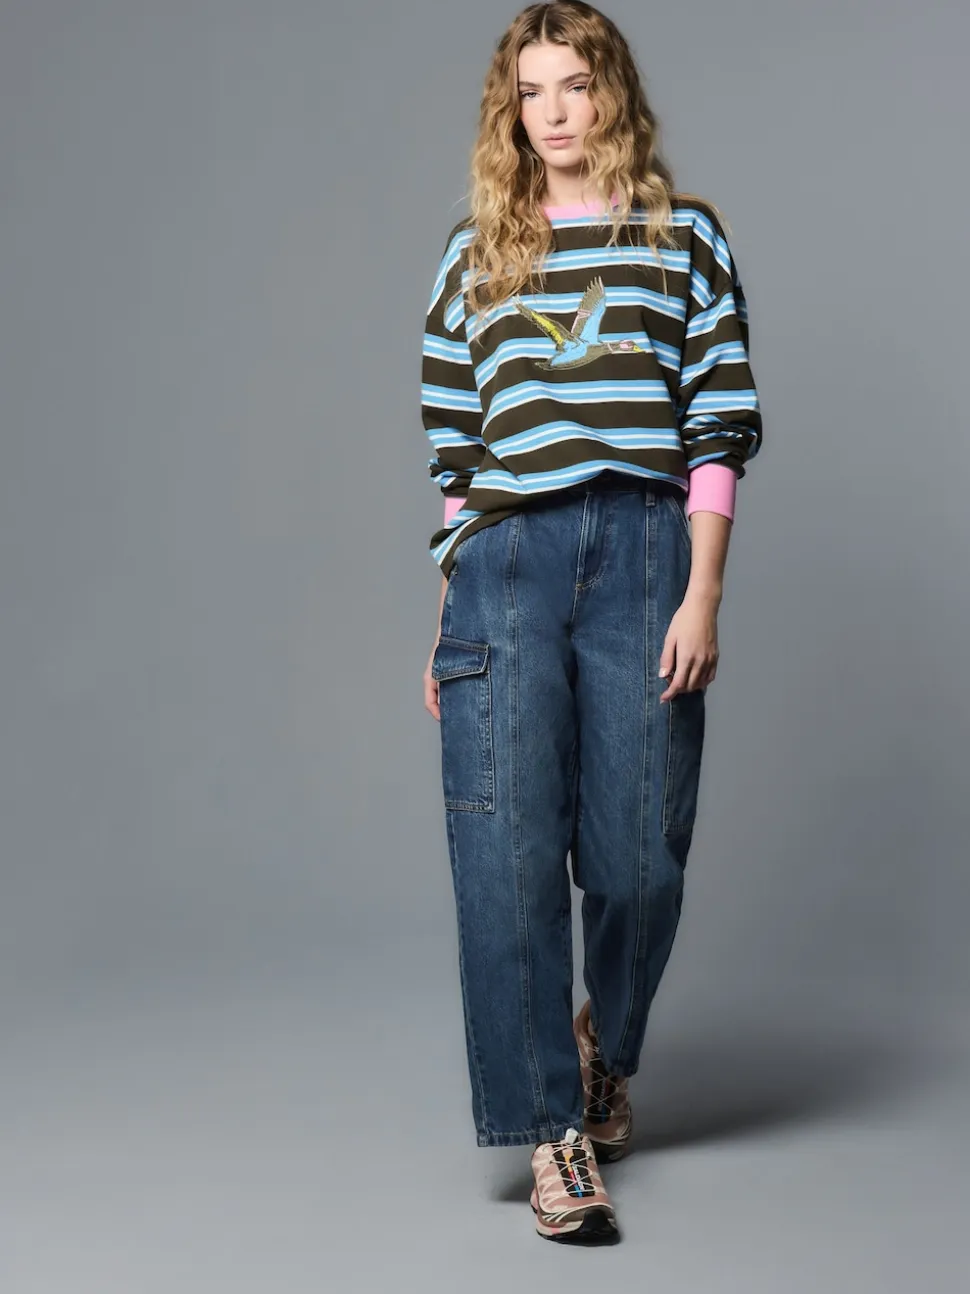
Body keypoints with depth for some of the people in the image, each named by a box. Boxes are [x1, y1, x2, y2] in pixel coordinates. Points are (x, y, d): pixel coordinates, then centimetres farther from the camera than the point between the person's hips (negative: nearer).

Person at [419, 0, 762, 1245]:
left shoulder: (684, 236, 10)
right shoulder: (474, 254, 16)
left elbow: (719, 432, 4)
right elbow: (457, 450, 15)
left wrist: (702, 593, -6)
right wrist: (448, 612, 11)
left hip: (643, 556, -1)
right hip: (504, 564, 1)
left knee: (636, 853, 2)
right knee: (507, 850, -6)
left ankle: (603, 1058, 30)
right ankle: (554, 1130, 1)